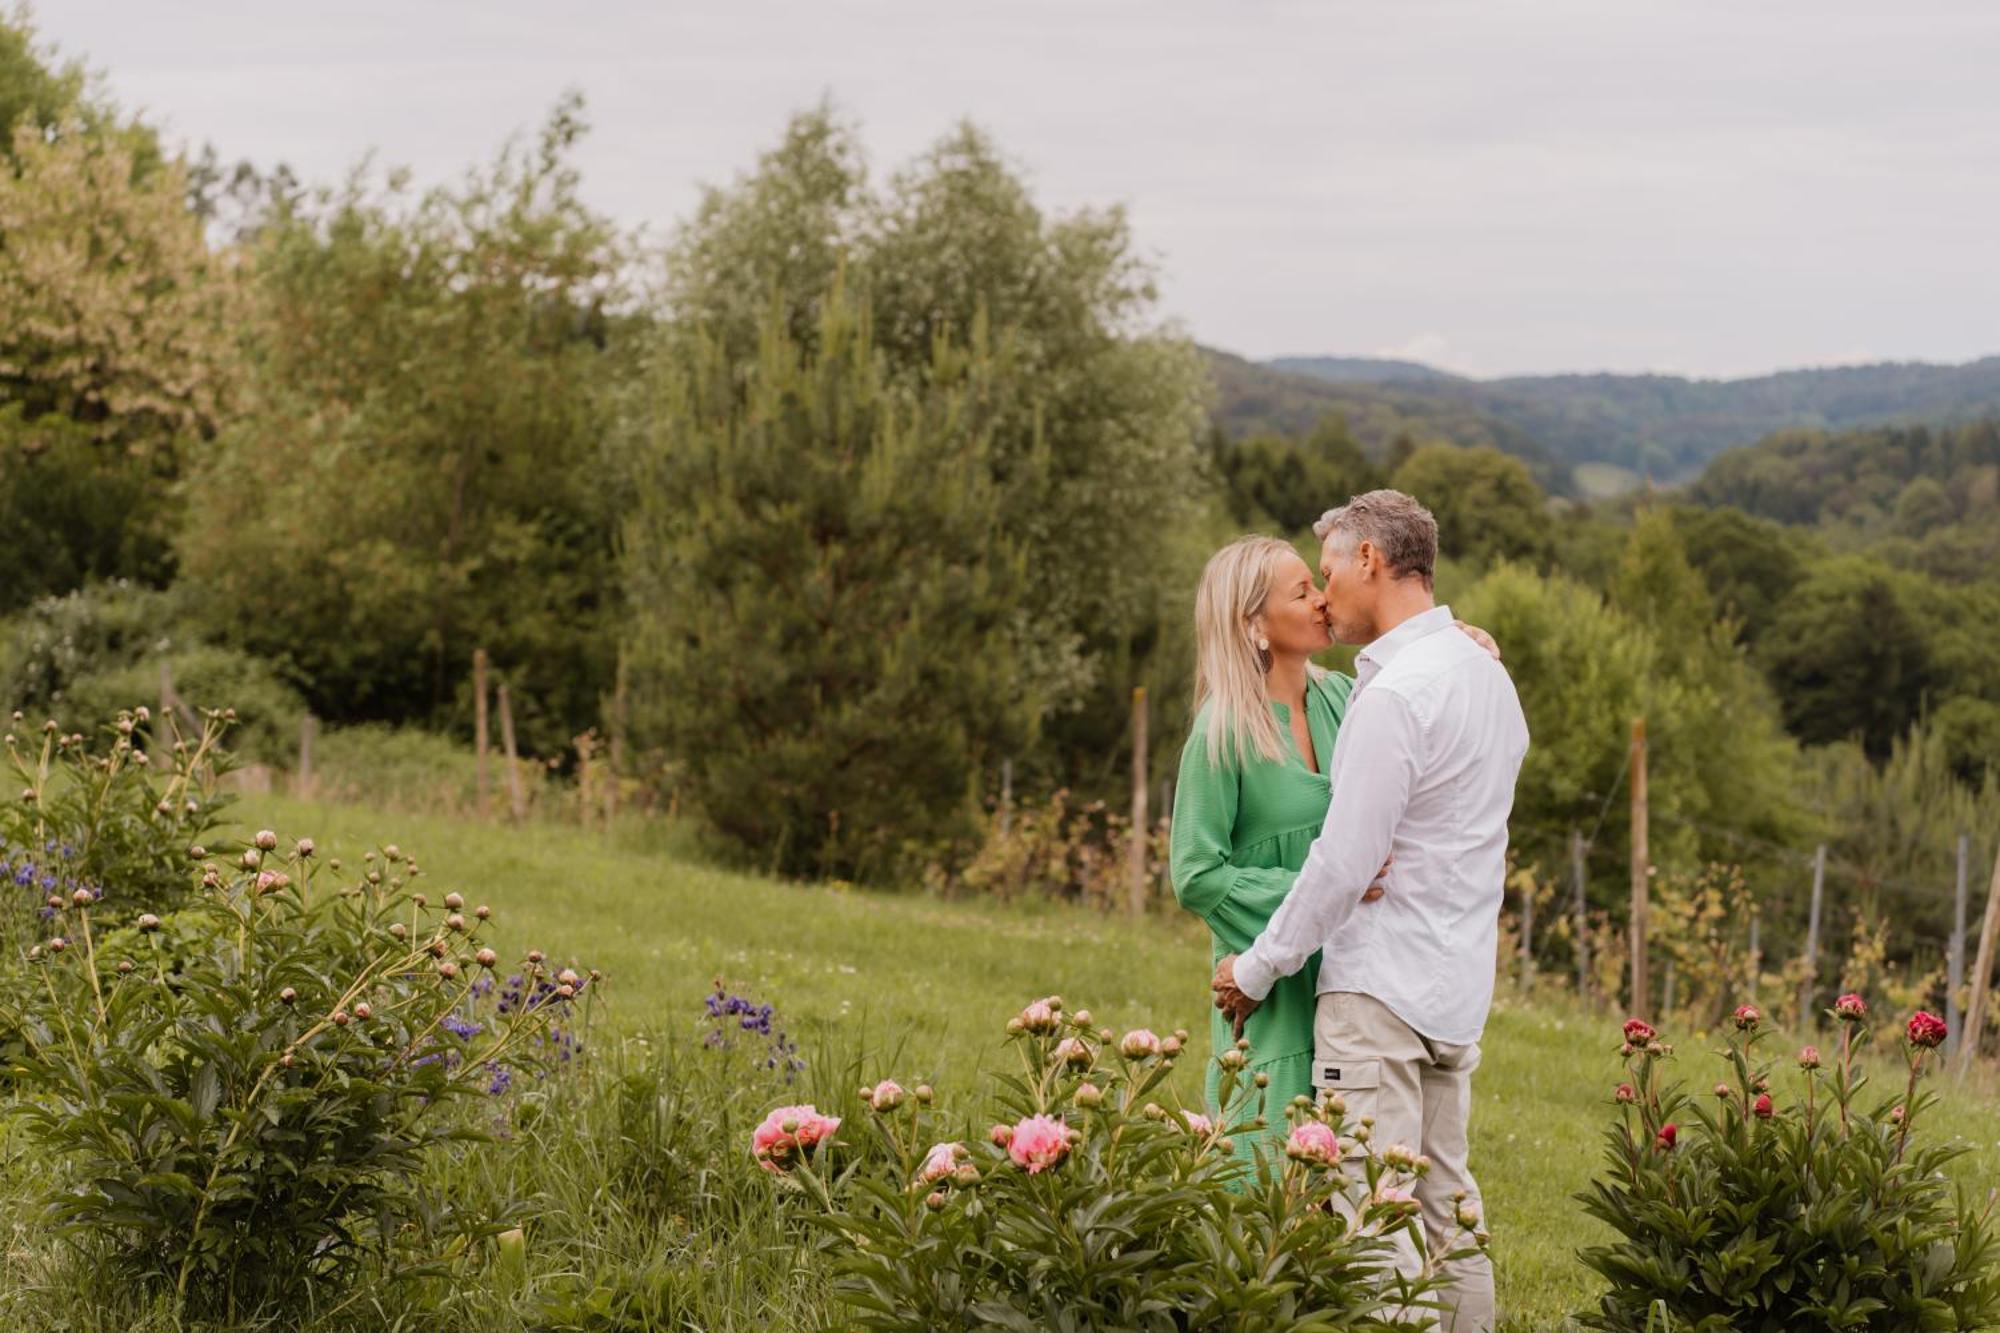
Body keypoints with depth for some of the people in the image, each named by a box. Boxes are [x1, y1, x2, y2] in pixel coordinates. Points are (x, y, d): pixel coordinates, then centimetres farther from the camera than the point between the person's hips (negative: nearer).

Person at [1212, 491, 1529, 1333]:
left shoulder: (1395, 694, -17)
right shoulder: (1485, 672, 12)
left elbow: (1344, 865, -17)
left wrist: (1257, 970, -6)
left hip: (1382, 985, -9)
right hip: (1458, 986, 9)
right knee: (1445, 1205, 13)